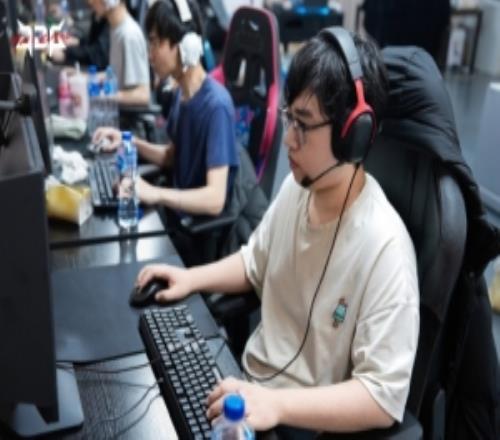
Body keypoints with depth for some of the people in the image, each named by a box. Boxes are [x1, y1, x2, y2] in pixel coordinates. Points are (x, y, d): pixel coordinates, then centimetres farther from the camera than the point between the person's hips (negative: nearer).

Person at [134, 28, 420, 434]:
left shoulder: (384, 248, -26)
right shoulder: (296, 187, -4)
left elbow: (384, 396, -23)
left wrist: (277, 404, -30)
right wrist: (192, 278, 0)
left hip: (305, 422, -6)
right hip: (247, 380, 6)